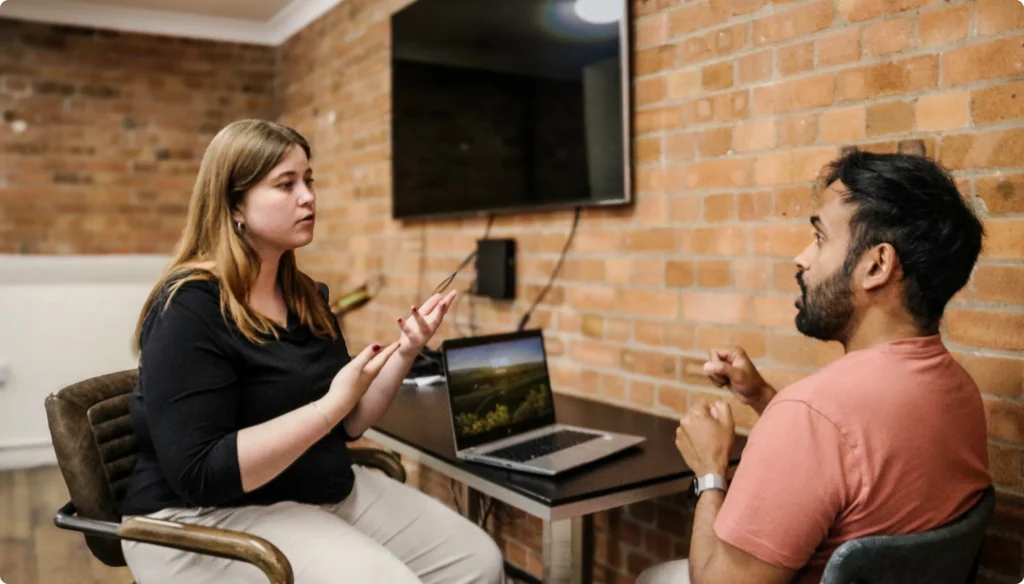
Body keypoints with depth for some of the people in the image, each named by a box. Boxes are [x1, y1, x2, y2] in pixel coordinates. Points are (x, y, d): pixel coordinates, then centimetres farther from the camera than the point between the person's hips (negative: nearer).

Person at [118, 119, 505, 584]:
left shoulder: (306, 295, 7)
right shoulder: (189, 308, -17)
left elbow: (348, 425, 9)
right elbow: (199, 474, -24)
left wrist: (404, 353, -6)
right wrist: (329, 405, -28)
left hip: (328, 493, 8)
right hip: (210, 519, -7)